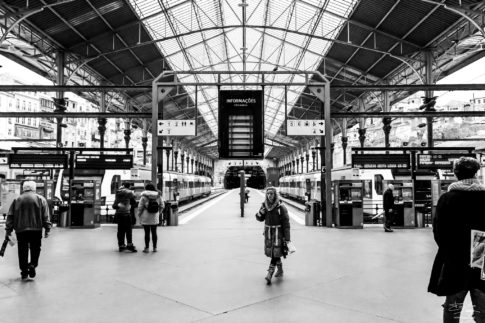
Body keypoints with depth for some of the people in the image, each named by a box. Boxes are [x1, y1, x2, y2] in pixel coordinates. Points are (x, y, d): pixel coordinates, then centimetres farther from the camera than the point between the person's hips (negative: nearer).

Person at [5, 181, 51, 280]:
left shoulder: (17, 200, 8)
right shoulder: (41, 199, 3)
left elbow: (10, 216, 7)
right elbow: (46, 216, -2)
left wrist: (8, 229, 11)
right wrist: (47, 228, 0)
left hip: (21, 230, 2)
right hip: (36, 229, -1)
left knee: (23, 251, 9)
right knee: (35, 249, 11)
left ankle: (24, 272, 14)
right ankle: (32, 265, -7)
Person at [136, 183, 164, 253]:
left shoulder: (144, 197, -10)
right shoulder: (158, 196, 0)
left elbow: (140, 207, -6)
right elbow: (162, 206, 6)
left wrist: (139, 216, 5)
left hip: (146, 218, -3)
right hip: (155, 218, 3)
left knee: (147, 232, 3)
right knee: (154, 232, 10)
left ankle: (146, 248, 9)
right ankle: (154, 248, 15)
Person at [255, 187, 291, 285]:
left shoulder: (281, 207, -15)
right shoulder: (265, 205, 0)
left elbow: (286, 223, -13)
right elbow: (260, 219, 8)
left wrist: (287, 238, -14)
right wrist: (260, 213, -15)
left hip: (278, 232, -5)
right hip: (268, 232, 5)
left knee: (275, 252, -11)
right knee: (271, 252, 13)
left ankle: (269, 274, -11)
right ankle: (280, 270, 34)